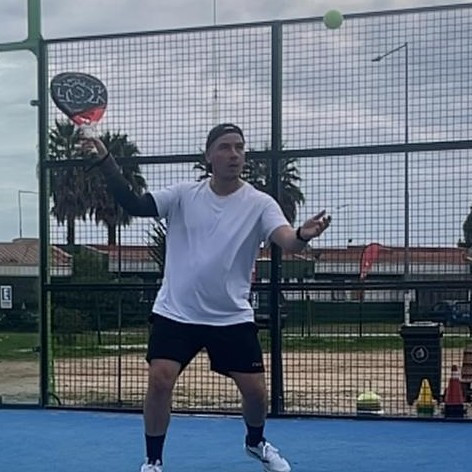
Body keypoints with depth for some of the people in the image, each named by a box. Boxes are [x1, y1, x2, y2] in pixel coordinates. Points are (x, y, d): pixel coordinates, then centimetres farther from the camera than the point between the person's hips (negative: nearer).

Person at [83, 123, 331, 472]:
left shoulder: (260, 203, -6)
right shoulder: (184, 195, -1)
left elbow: (287, 242, -22)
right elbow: (134, 204, -7)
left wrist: (303, 235, -46)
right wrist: (105, 161, -17)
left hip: (232, 317, 0)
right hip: (176, 313, 0)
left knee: (255, 390, 1)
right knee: (160, 380, -14)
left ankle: (256, 442, 35)